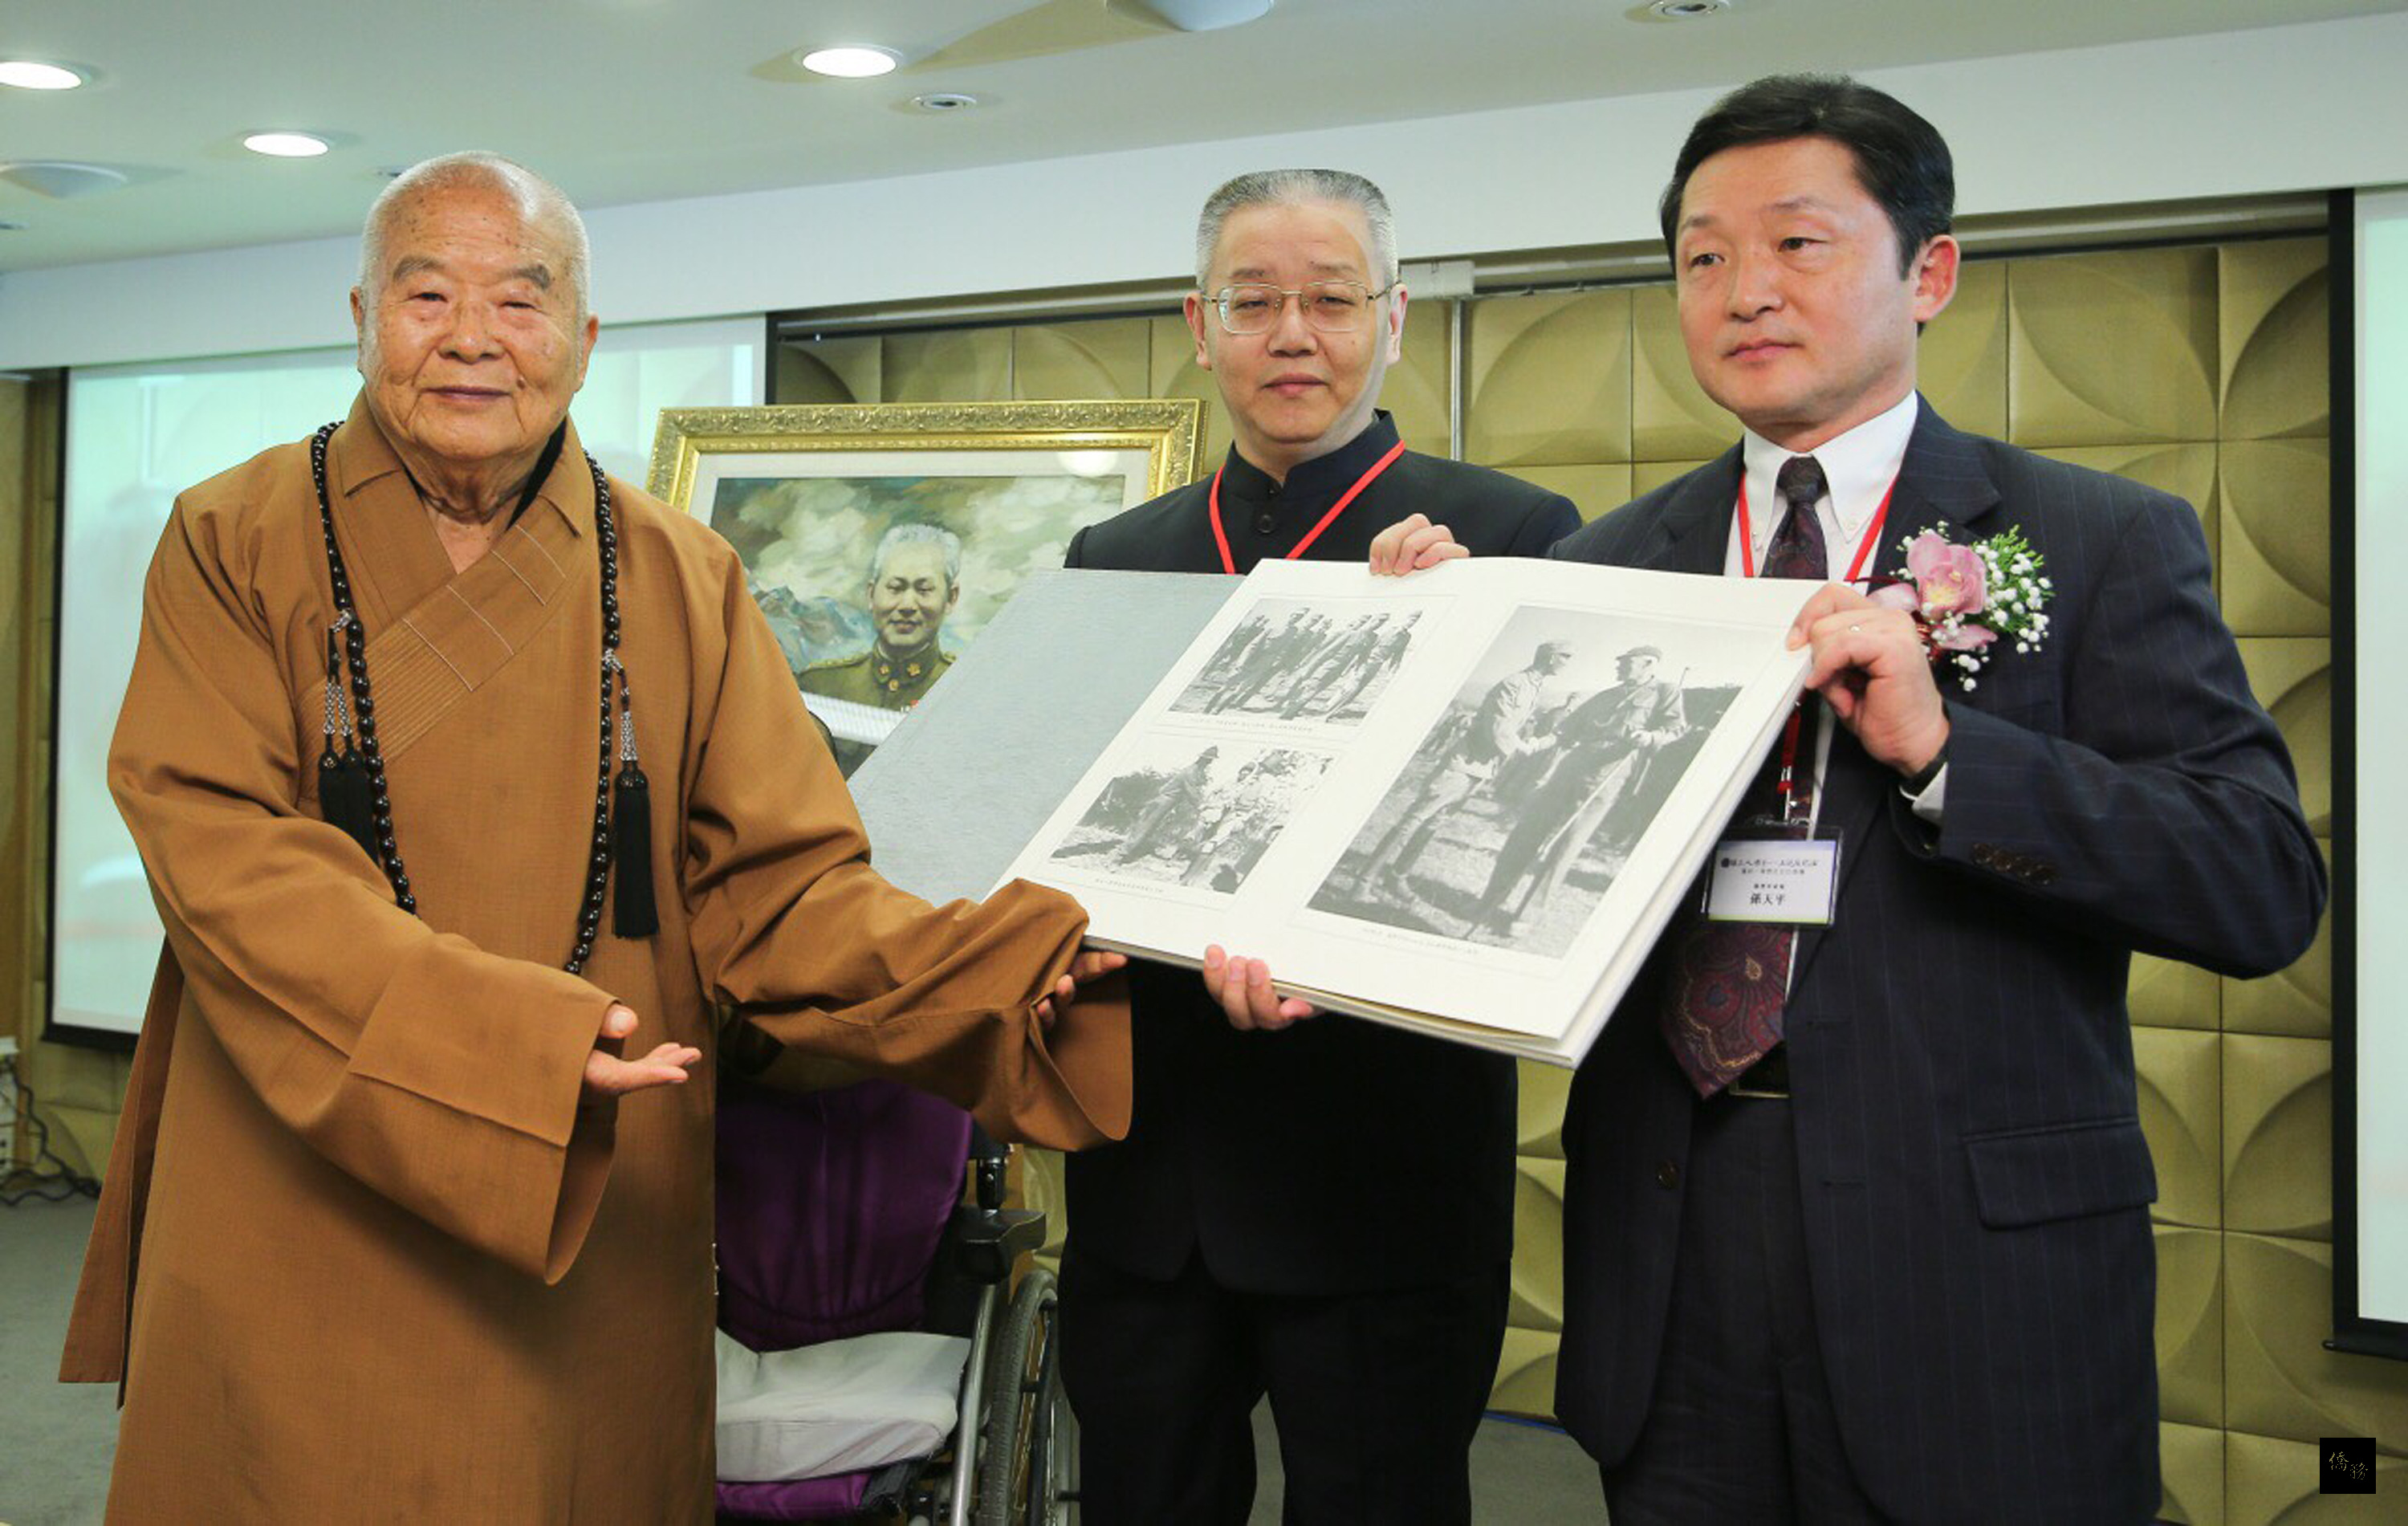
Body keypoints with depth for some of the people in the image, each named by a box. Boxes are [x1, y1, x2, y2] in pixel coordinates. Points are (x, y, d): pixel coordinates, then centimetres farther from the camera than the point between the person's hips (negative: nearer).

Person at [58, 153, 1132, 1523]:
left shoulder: (682, 580, 4)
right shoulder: (239, 544, -1)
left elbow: (775, 883, 0)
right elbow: (226, 850, -13)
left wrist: (1001, 970, -19)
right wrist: (484, 1024, -27)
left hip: (601, 1239, 2)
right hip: (307, 1242, -1)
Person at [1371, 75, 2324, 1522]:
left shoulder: (2107, 540, -2)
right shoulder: (1608, 563, 8)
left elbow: (2269, 889, -11)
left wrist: (1942, 746, -22)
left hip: (1974, 1255, -2)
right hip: (1670, 1259, 3)